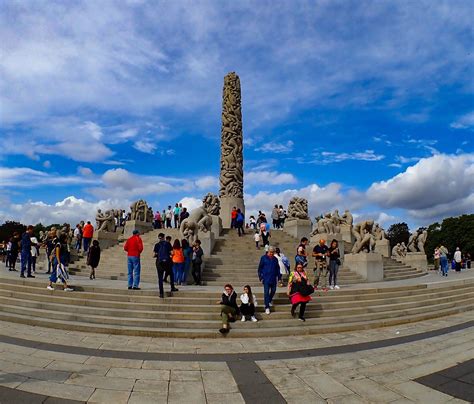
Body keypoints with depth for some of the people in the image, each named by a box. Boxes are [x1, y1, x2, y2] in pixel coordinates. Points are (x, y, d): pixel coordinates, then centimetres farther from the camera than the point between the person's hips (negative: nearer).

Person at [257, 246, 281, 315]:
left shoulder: (275, 259, 9)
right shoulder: (263, 258, -2)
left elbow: (278, 268, 15)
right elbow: (260, 267, 0)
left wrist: (279, 276, 12)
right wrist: (260, 276, -3)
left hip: (273, 278, 4)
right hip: (266, 278, -4)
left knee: (273, 290, 12)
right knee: (266, 292, -7)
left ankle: (269, 301, 40)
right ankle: (267, 307, -2)